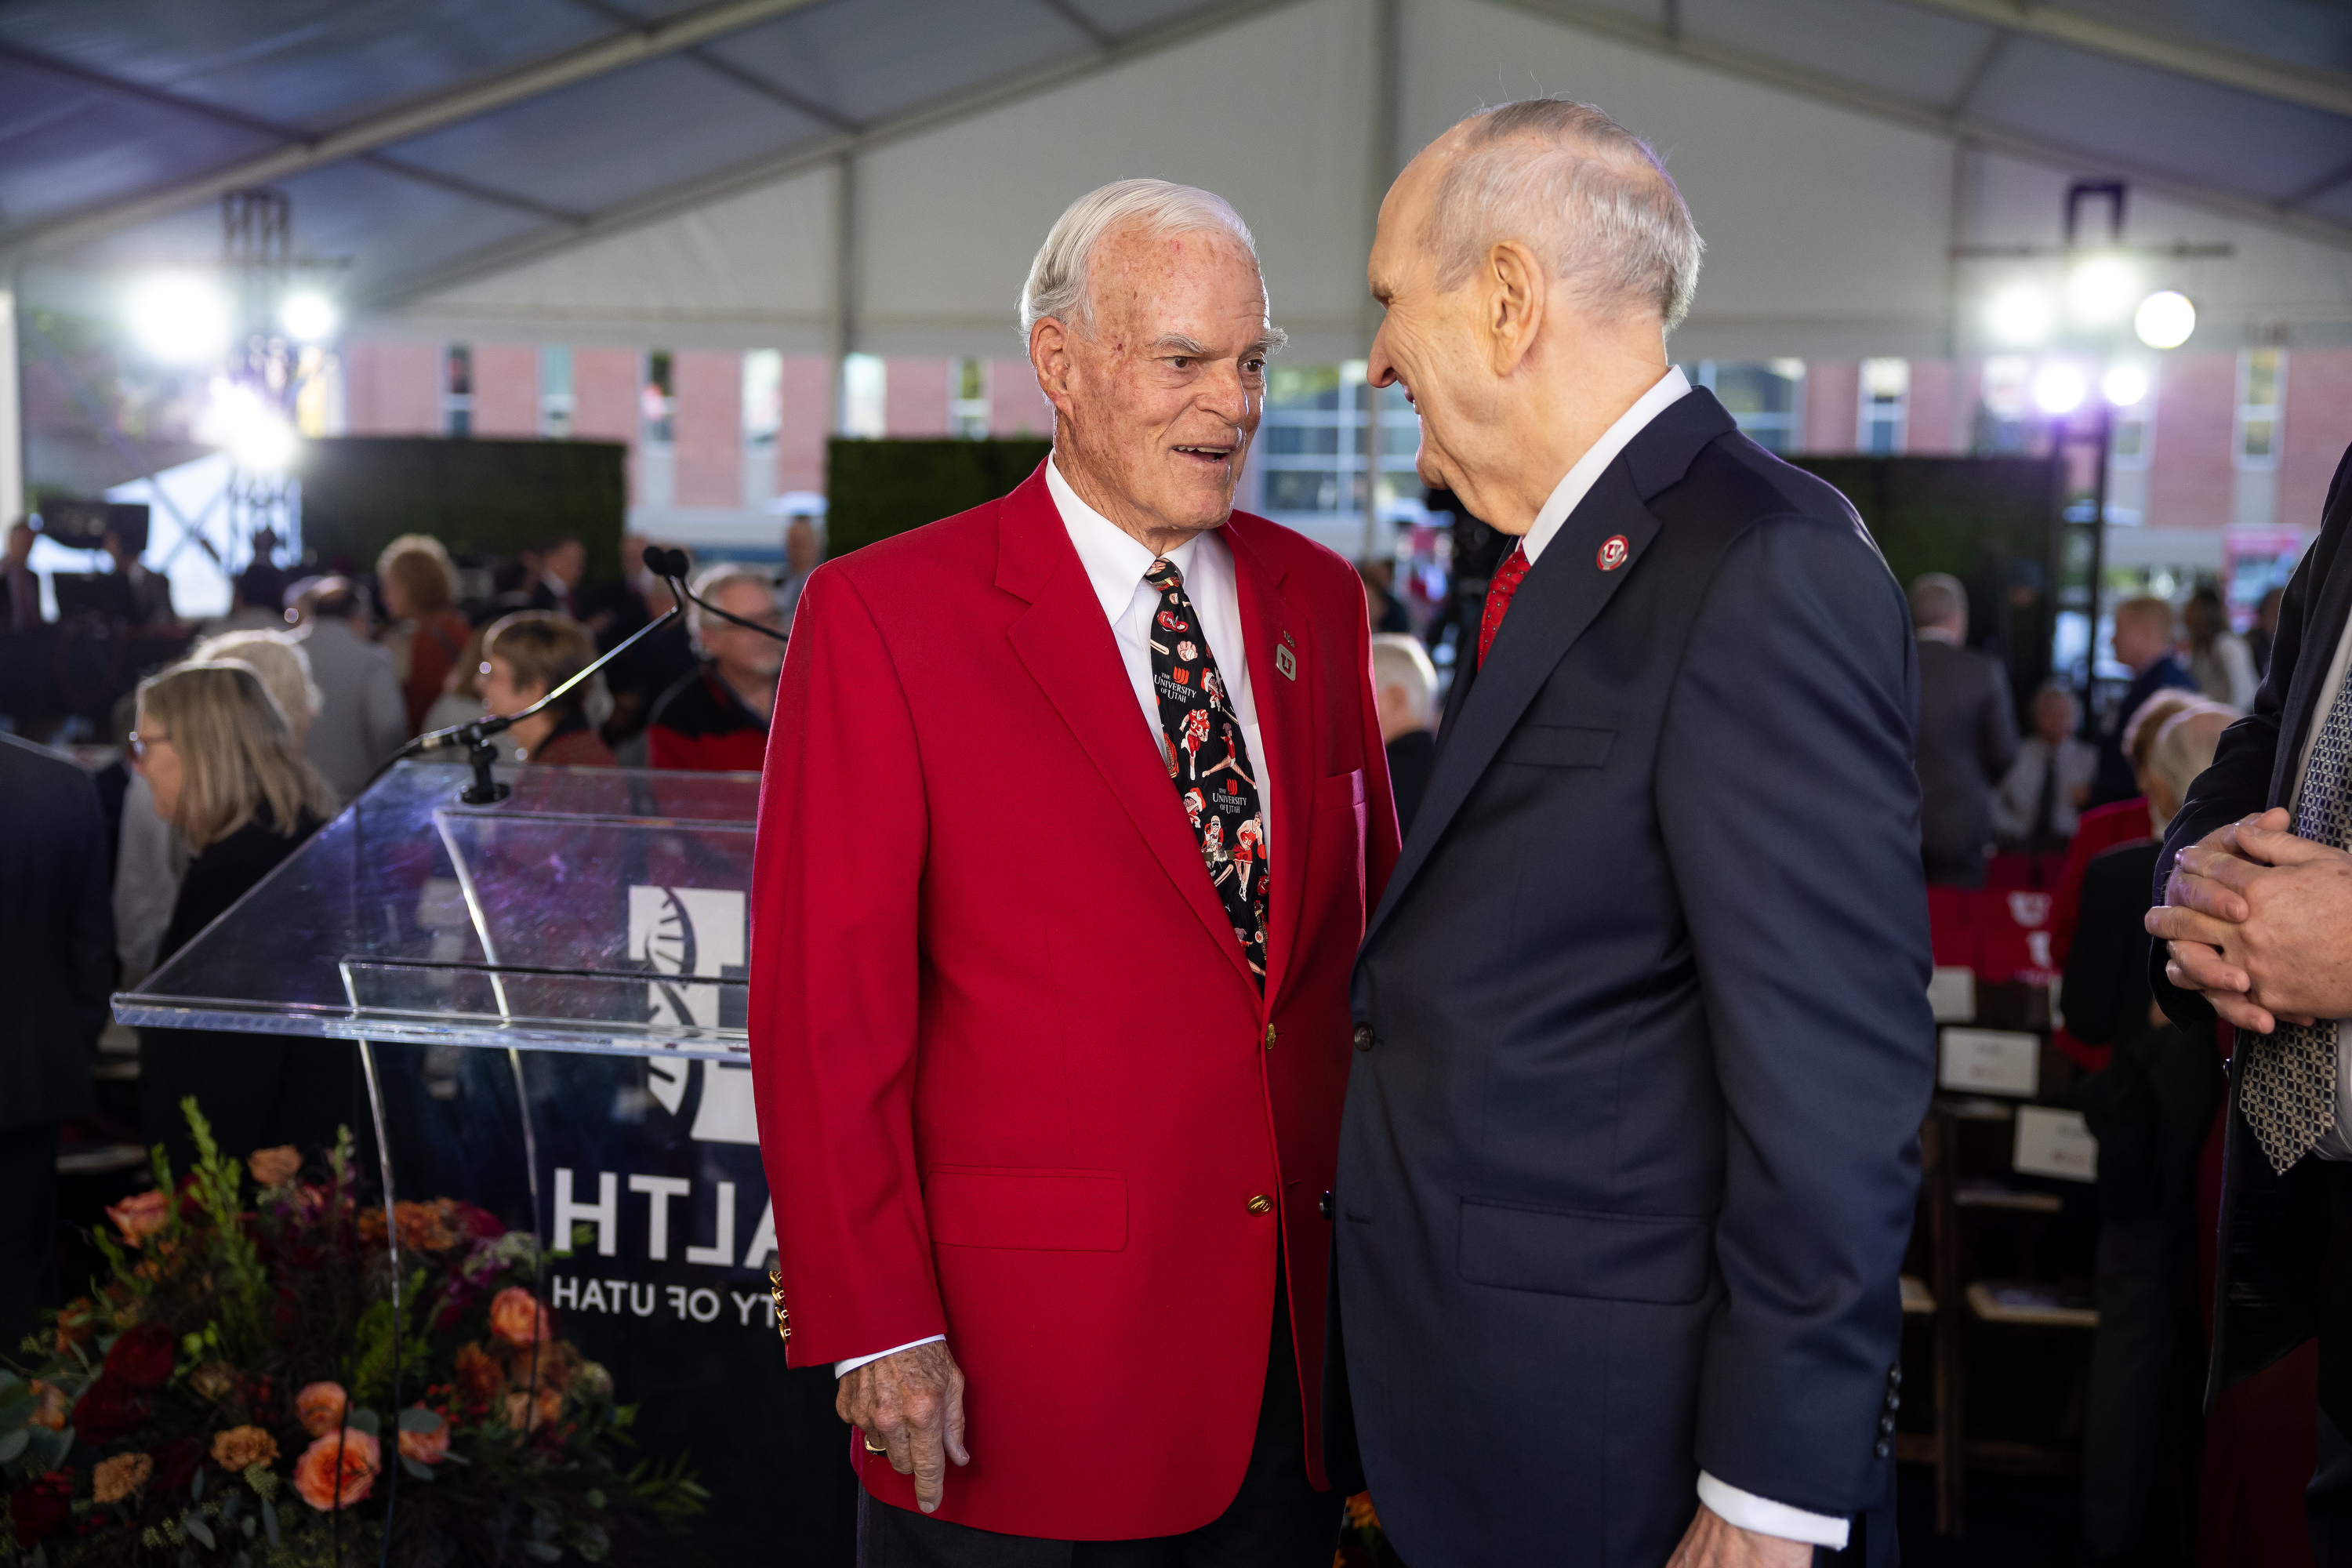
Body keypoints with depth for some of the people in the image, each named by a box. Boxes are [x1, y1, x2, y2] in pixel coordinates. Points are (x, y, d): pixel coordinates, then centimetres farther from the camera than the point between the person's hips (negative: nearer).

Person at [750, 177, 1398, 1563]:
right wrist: (875, 1330, -13)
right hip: (1017, 1372, -4)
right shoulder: (884, 616, -9)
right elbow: (823, 1004, -11)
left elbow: (1376, 924, 12)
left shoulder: (1320, 601, 6)